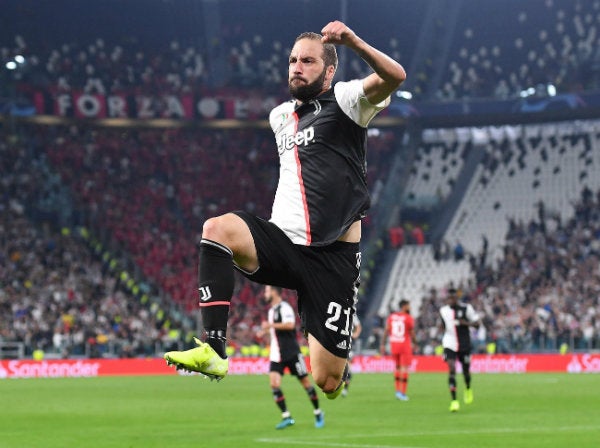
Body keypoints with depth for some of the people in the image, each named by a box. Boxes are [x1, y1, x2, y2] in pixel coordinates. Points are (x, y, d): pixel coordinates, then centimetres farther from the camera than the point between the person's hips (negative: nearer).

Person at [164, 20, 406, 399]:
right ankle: (213, 350, -34)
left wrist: (353, 42, -37)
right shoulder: (279, 115, 17)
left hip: (333, 256, -4)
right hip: (283, 241, 4)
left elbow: (395, 76, -21)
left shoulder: (344, 99, -1)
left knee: (328, 383, -7)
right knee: (217, 228, -29)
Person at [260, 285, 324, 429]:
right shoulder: (271, 310, 17)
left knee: (305, 382, 1)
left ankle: (318, 414, 17)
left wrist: (271, 325, -26)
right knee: (274, 383, -10)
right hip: (276, 354, 8)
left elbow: (290, 325, -28)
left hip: (291, 352, -8)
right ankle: (286, 417, -9)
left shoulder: (284, 307, -12)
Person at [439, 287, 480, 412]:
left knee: (466, 371, 12)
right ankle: (454, 401, -16)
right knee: (451, 370, -16)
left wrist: (466, 323, -20)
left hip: (464, 345, -1)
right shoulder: (443, 310, 4)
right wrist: (442, 326, -1)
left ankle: (468, 389, 48)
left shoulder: (466, 308, -6)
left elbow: (477, 323, -3)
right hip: (450, 344, 1)